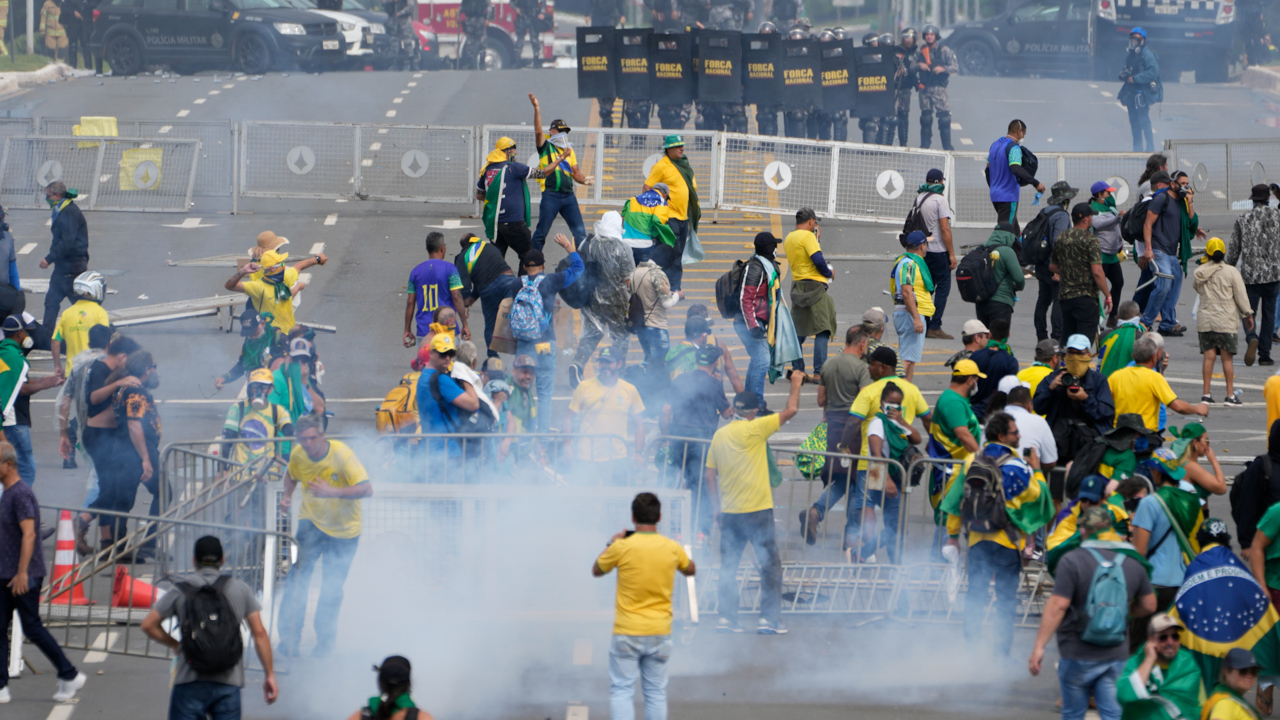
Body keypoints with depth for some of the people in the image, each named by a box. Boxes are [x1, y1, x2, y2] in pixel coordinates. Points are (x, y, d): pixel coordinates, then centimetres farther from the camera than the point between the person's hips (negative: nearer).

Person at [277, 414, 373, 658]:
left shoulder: (341, 454, -24)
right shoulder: (298, 455, -9)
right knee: (298, 575, -15)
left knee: (332, 588, 3)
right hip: (311, 521, 2)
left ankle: (325, 641, 21)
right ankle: (289, 639, -12)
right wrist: (287, 496, -4)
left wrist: (332, 492, -40)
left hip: (343, 529, -2)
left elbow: (366, 489, -30)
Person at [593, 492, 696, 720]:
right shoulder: (672, 548, -4)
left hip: (627, 633, -3)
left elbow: (596, 571, 6)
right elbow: (691, 570, 19)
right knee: (656, 692, 10)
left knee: (621, 691, 2)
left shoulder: (622, 547, -12)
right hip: (660, 633, 3)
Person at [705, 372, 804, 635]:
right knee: (770, 564, 3)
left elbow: (710, 475, 10)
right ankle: (769, 619, 0)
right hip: (757, 510, -5)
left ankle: (726, 618, 9)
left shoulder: (719, 435, 7)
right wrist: (796, 383, 5)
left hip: (729, 513, 5)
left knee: (728, 565, 12)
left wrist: (717, 507, 19)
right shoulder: (754, 429, -10)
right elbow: (791, 410, -10)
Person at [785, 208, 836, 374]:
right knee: (822, 330, -8)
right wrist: (829, 273, -2)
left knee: (799, 331, 14)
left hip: (797, 285, 8)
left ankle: (797, 370, 12)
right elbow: (818, 260, -19)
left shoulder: (789, 238, 13)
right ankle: (819, 371, -15)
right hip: (814, 286, -8)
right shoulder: (807, 236, -11)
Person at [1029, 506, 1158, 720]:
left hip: (1078, 655, -4)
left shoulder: (1071, 561, -12)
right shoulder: (1132, 564, 4)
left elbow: (1057, 606, -18)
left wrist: (1039, 646, -15)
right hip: (1116, 654, 4)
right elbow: (1149, 606, 13)